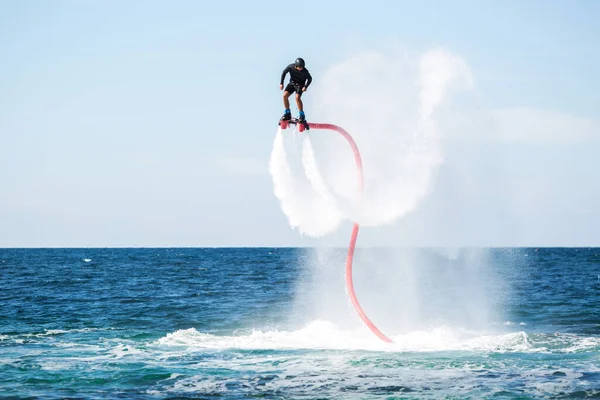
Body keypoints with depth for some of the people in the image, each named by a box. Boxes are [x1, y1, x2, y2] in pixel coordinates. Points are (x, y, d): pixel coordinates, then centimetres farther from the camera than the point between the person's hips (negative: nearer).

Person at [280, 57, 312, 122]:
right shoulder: (291, 67, -21)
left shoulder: (305, 71, -25)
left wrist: (305, 87, -21)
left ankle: (302, 115, -11)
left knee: (297, 97, -26)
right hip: (292, 83, 3)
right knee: (285, 95, -16)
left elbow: (309, 79, -8)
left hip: (300, 85, -3)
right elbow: (284, 72, -4)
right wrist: (281, 83, -8)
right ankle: (287, 113, -1)